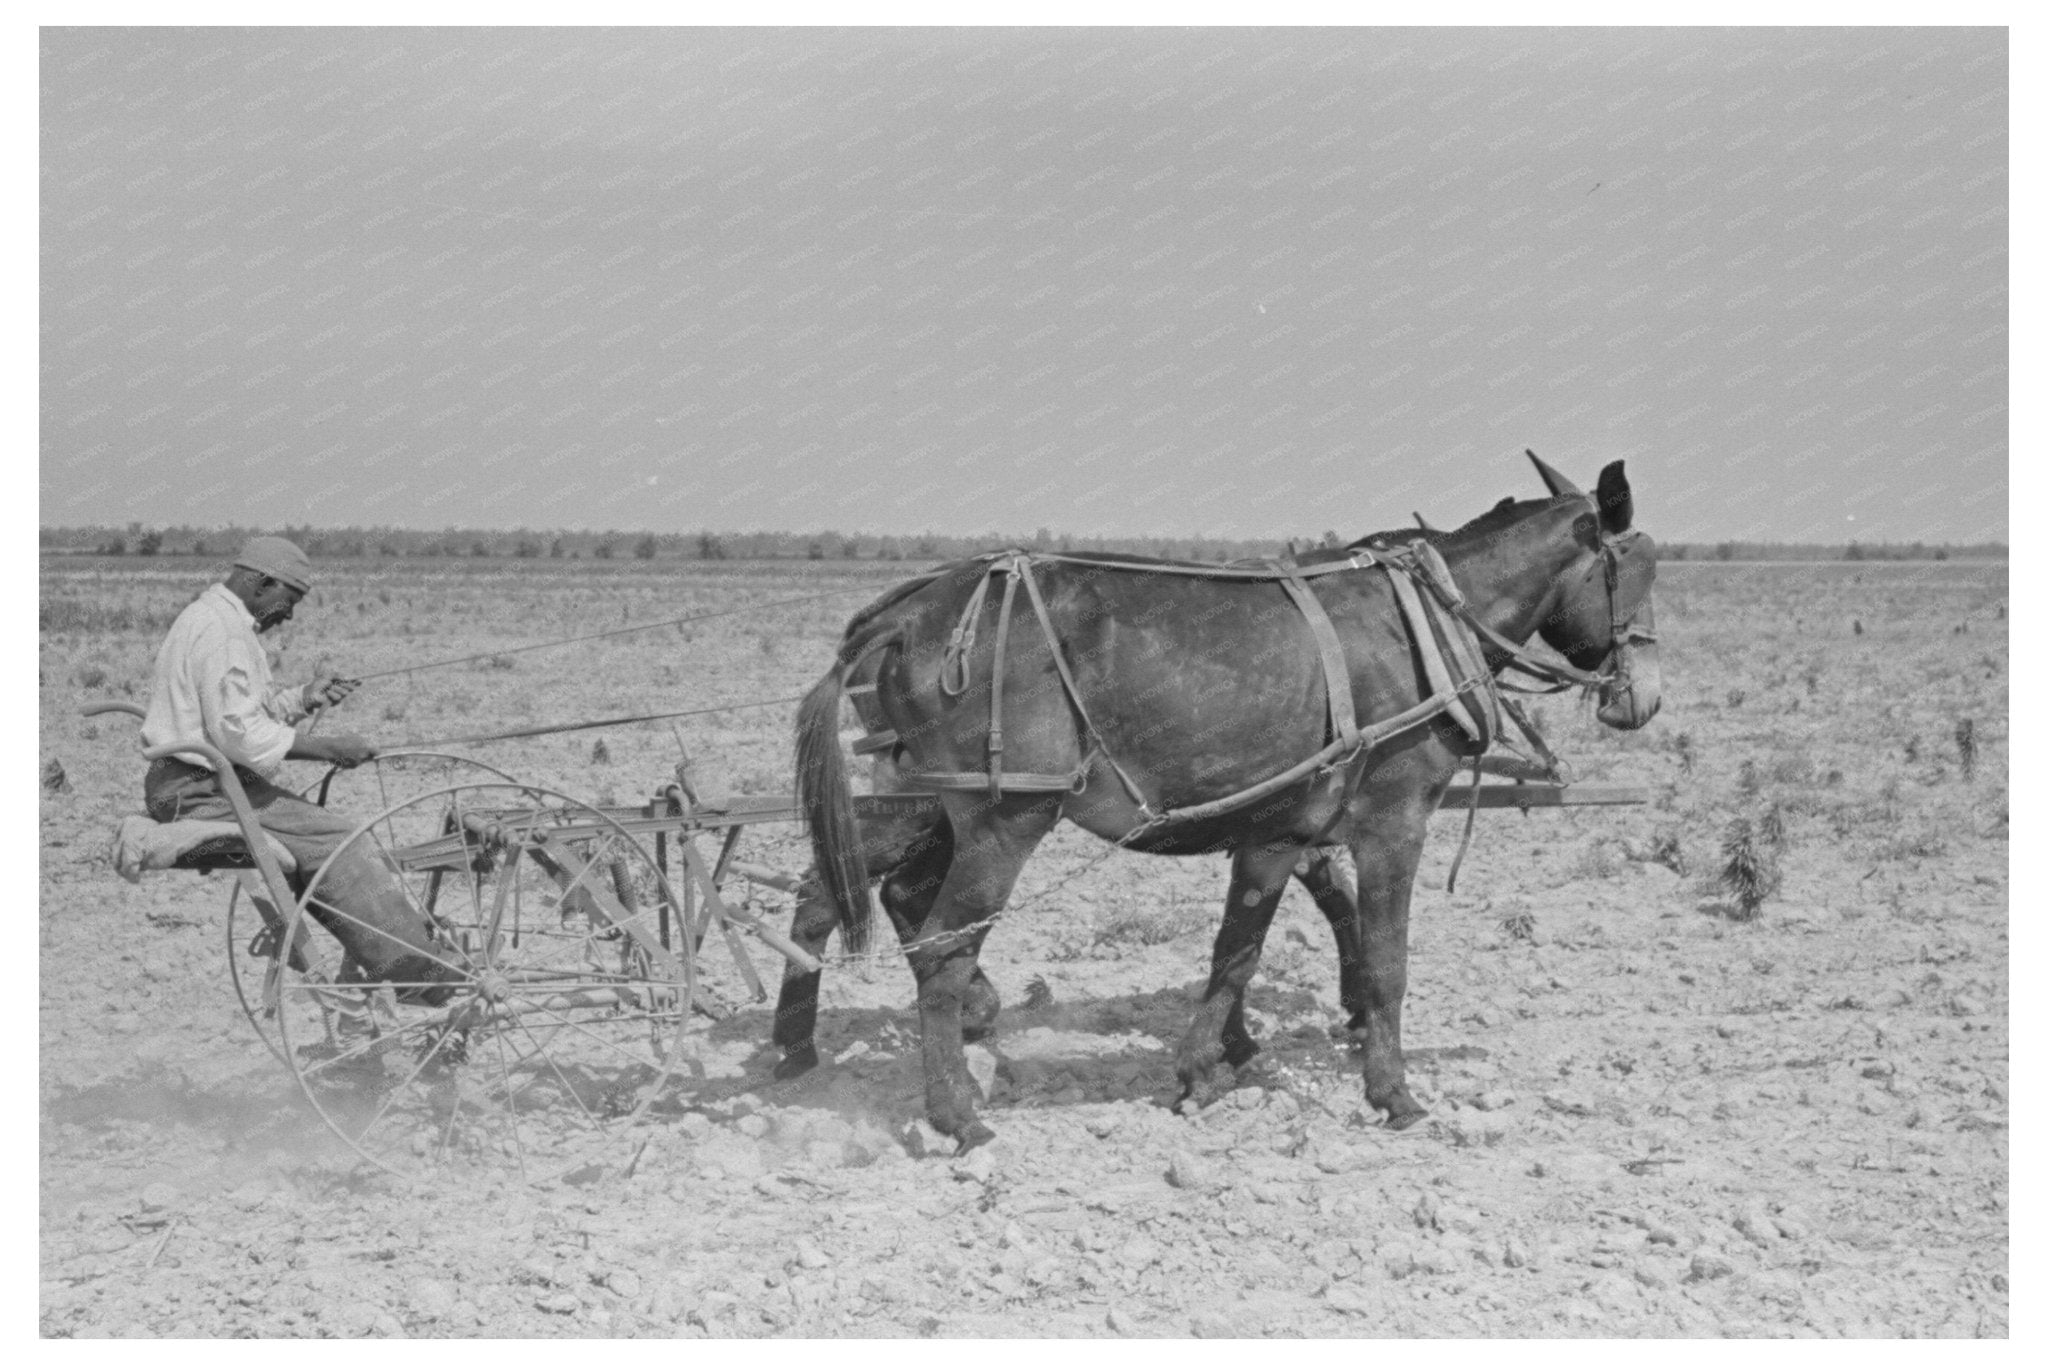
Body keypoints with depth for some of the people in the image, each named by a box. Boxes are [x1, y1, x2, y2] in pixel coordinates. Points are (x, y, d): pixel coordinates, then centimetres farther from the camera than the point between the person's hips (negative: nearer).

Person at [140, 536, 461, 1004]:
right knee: (340, 845, -15)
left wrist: (299, 700, 9)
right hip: (202, 791, -11)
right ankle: (422, 973, -14)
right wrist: (327, 747, -19)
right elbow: (237, 733, -24)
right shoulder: (222, 632, -18)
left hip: (187, 787, 11)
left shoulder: (208, 616, 17)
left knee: (332, 843, 8)